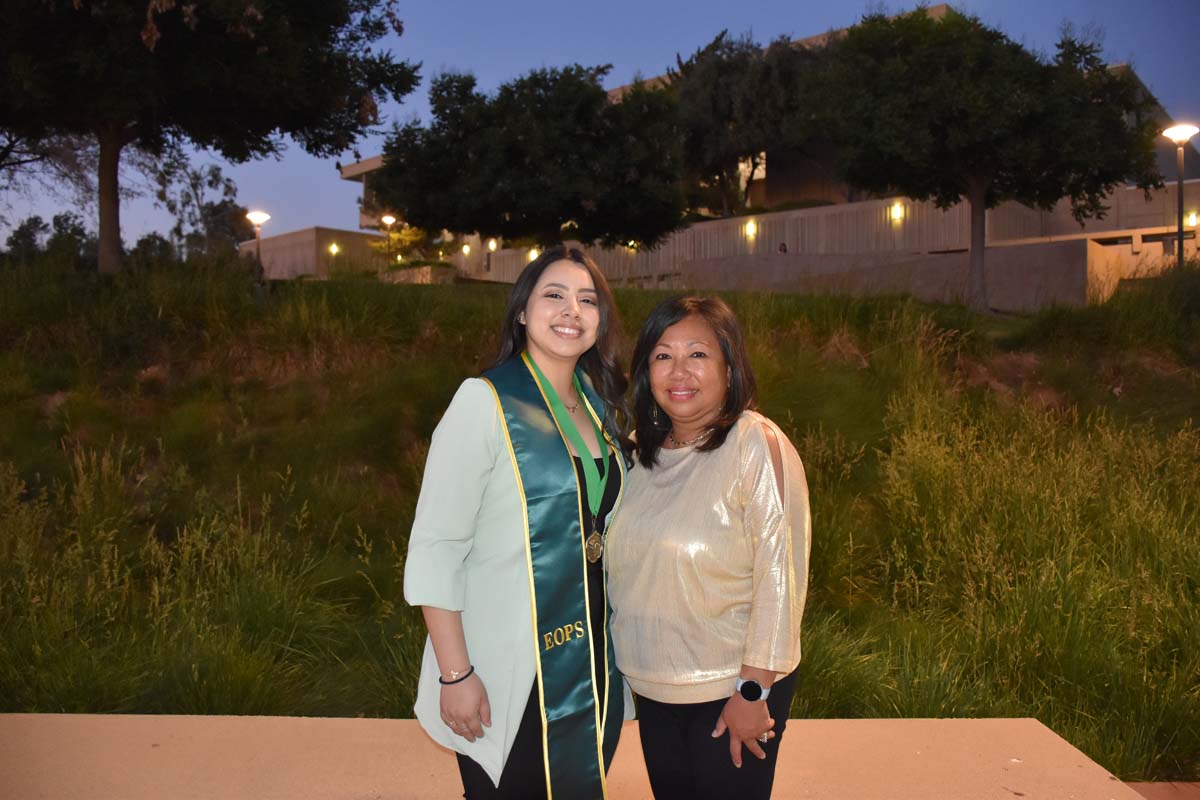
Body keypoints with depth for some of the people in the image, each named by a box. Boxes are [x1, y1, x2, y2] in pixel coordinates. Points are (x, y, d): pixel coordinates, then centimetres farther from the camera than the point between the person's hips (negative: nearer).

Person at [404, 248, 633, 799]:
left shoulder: (599, 404, 5)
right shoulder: (485, 402, -15)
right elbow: (433, 549, -16)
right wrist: (455, 674, -18)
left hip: (592, 665, 6)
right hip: (510, 676, -6)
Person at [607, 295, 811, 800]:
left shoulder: (758, 446, -18)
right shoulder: (644, 450, 3)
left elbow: (779, 575, -19)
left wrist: (753, 690, -18)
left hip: (731, 690, -6)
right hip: (653, 686, 6)